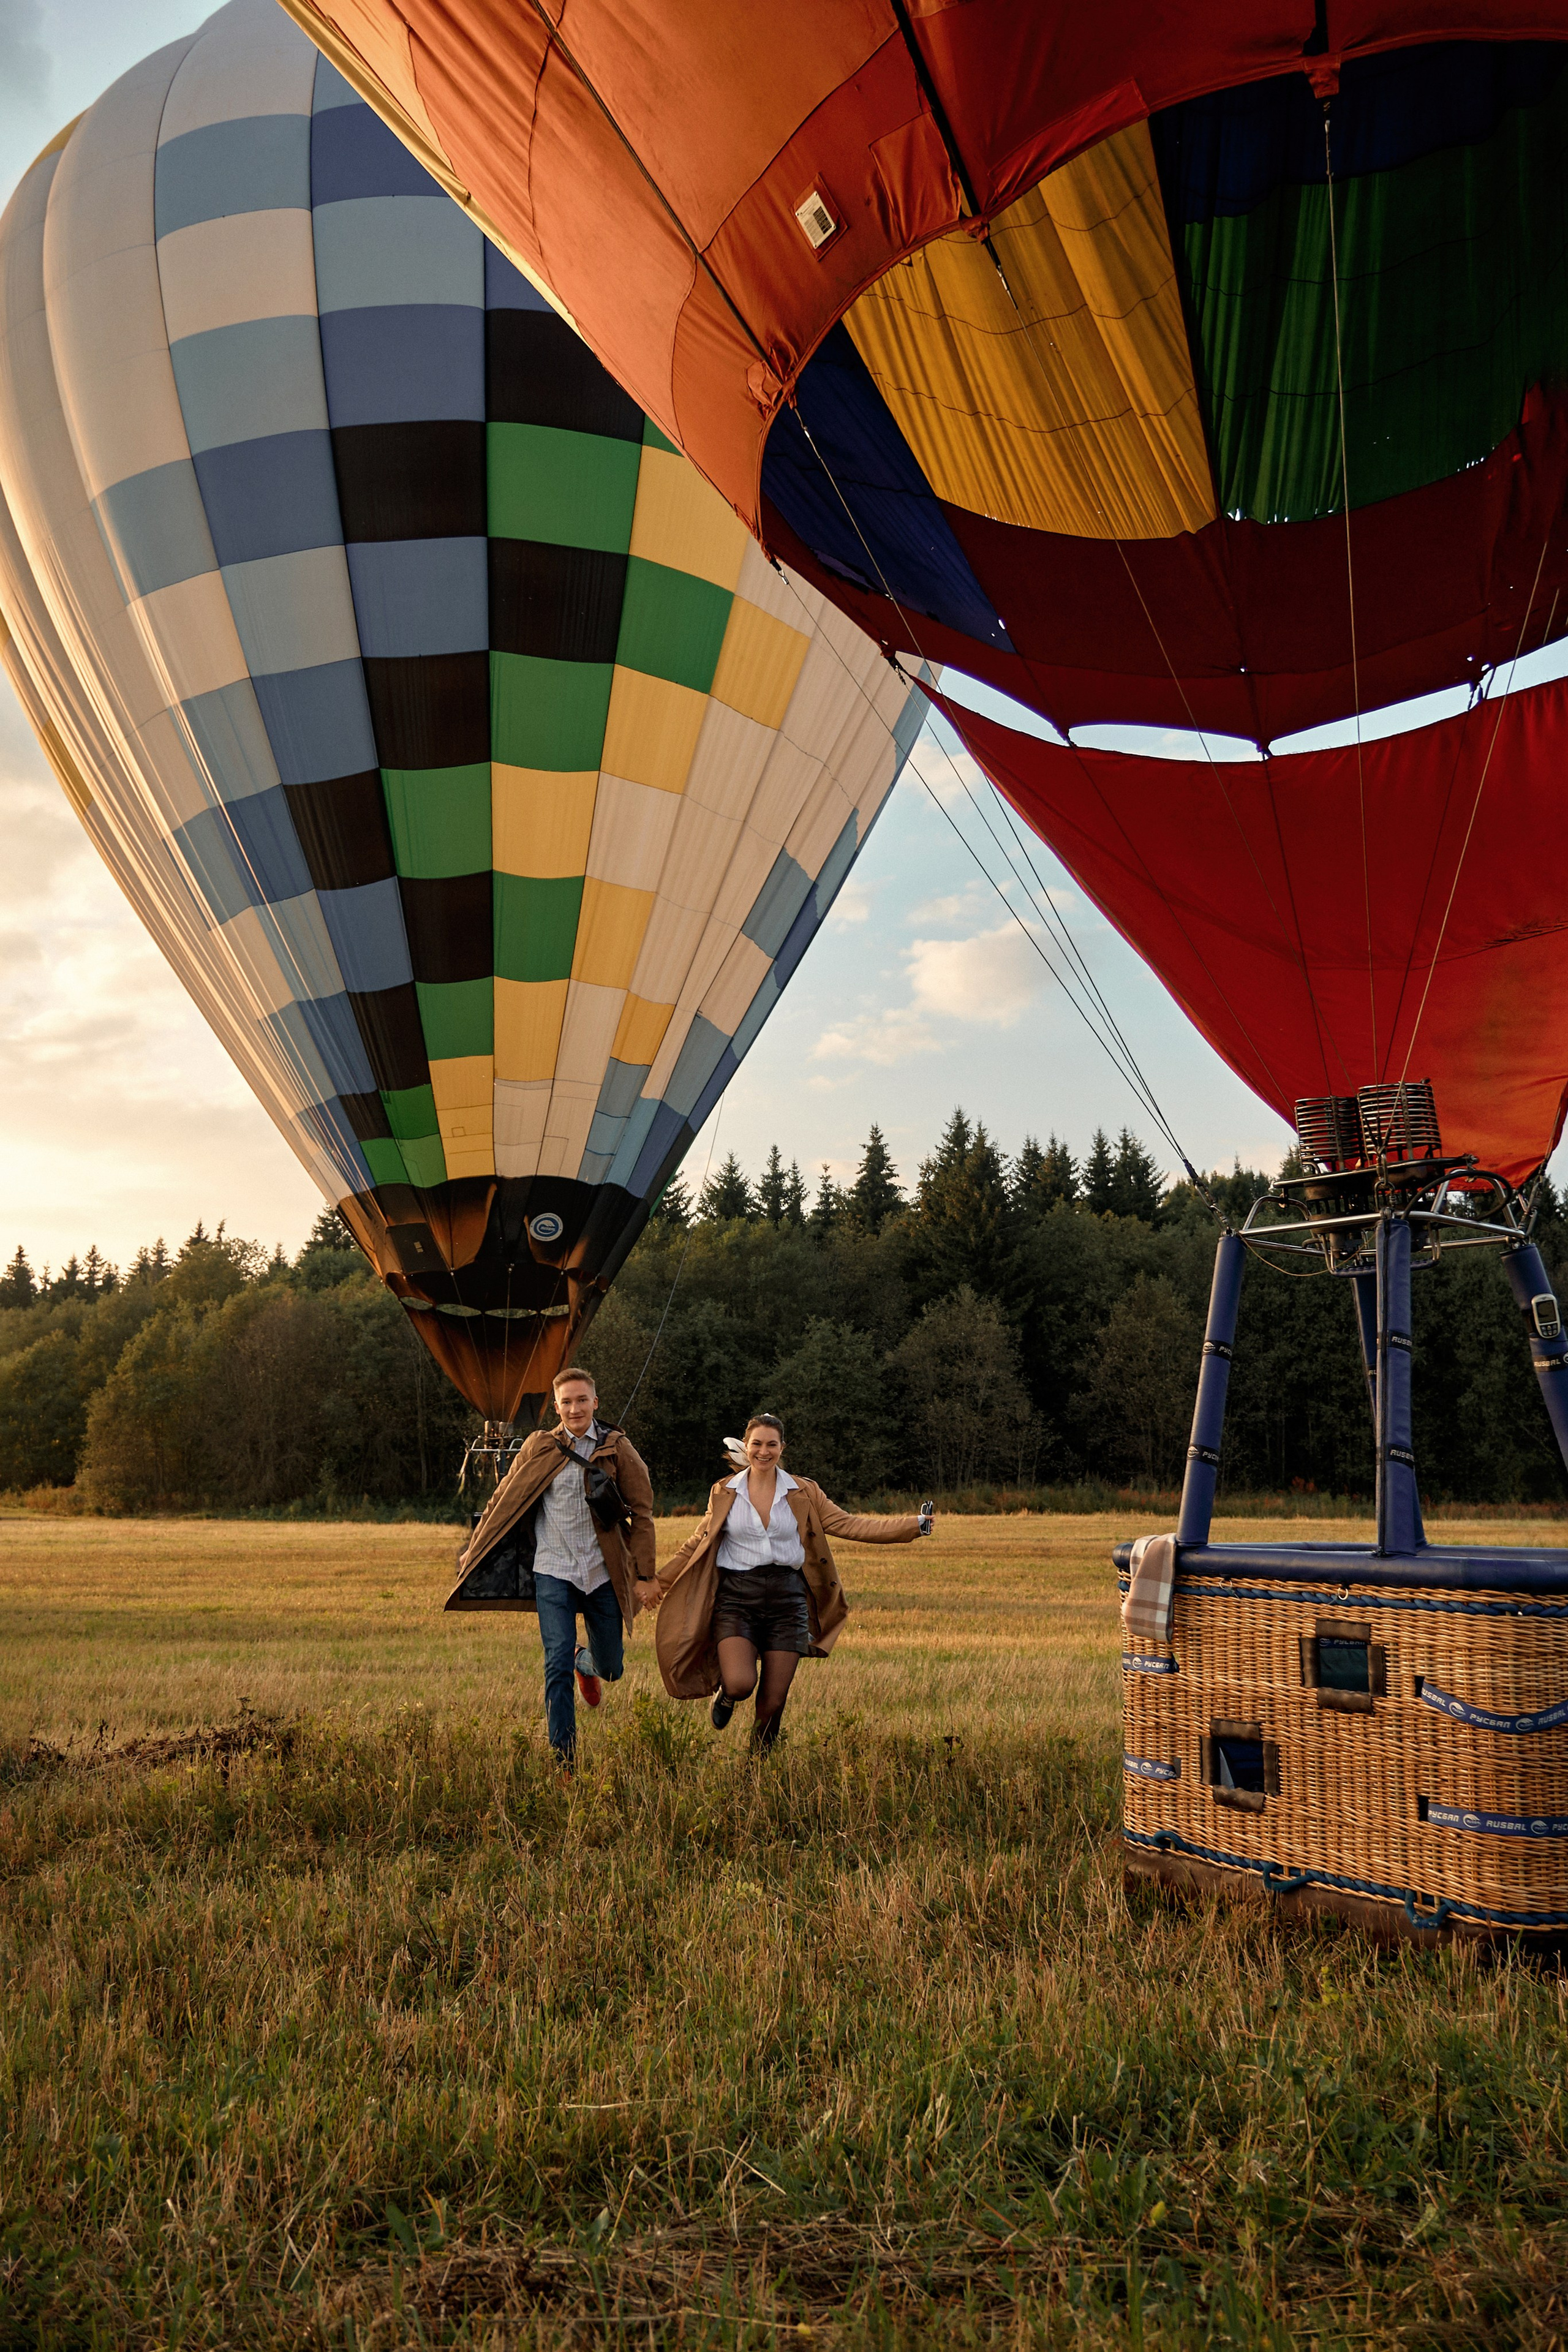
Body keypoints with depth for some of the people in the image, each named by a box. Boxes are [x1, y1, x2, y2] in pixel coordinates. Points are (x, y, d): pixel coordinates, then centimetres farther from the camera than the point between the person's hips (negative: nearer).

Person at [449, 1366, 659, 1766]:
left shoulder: (618, 1449, 0)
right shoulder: (539, 1448, 1)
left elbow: (641, 1514, 2)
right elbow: (504, 1500, 12)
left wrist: (644, 1576, -2)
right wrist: (472, 1550, 17)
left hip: (603, 1574, 1)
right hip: (554, 1572, -1)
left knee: (610, 1668, 10)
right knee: (557, 1667, -10)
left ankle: (586, 1661, 46)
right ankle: (565, 1762, -1)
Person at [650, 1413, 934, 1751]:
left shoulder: (803, 1493, 6)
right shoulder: (724, 1493, 6)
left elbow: (850, 1525, 2)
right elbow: (700, 1542, 14)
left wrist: (913, 1524, -6)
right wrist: (658, 1580, 11)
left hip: (787, 1597, 1)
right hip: (737, 1596, -1)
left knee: (773, 1702, 0)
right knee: (740, 1685, -20)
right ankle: (725, 1694, 18)